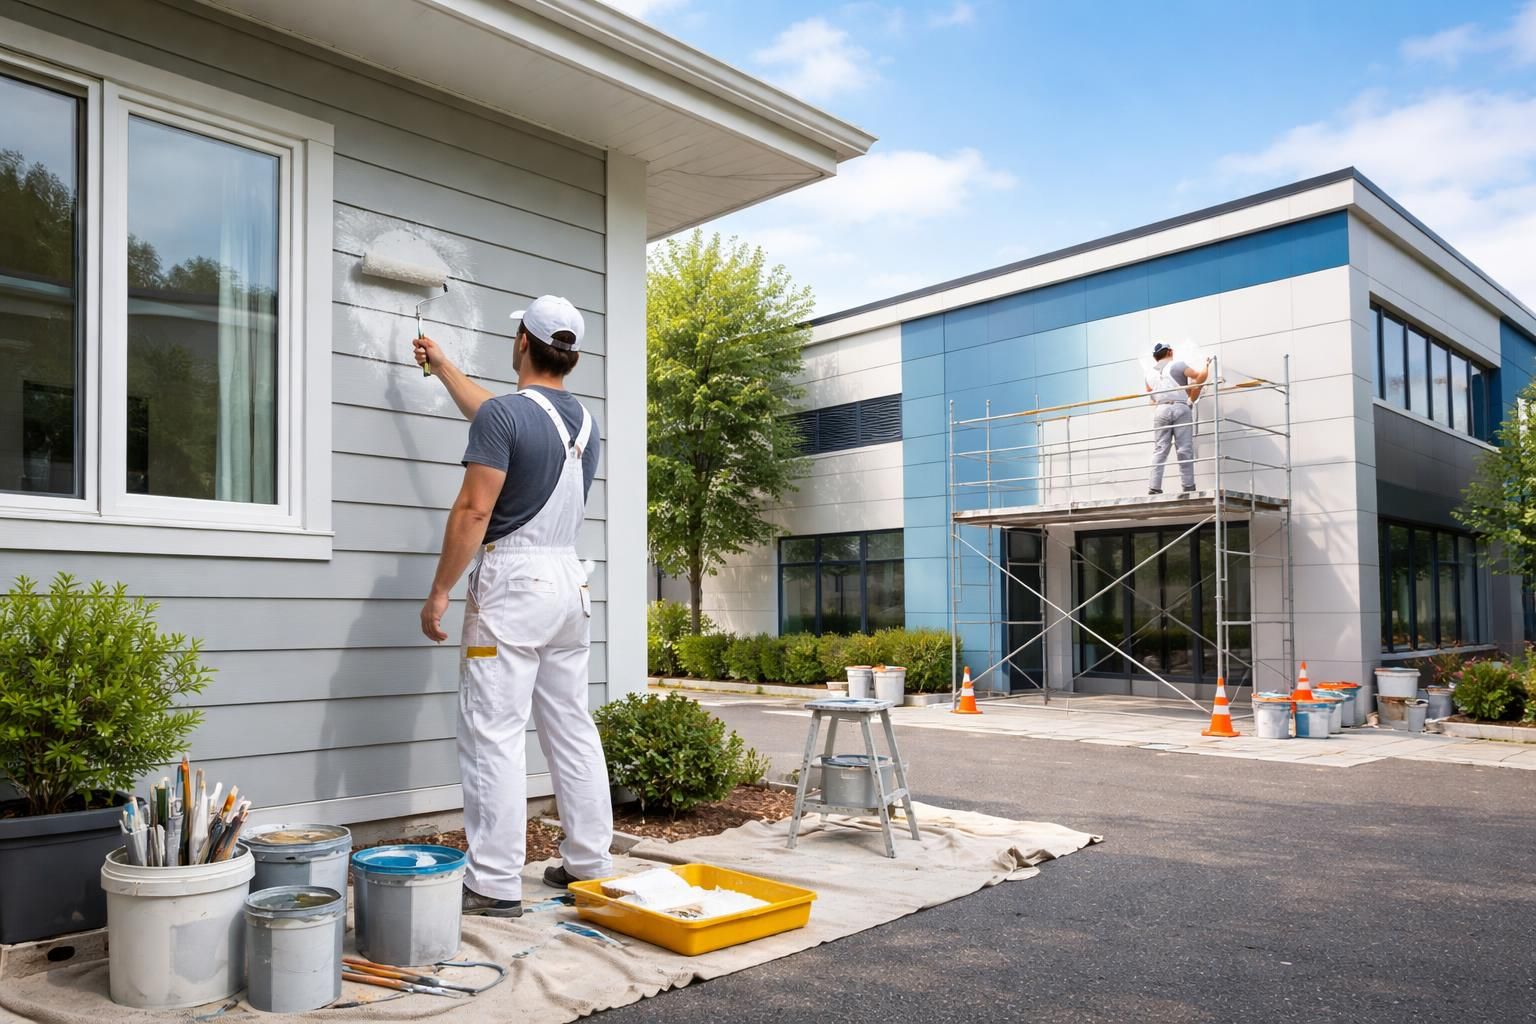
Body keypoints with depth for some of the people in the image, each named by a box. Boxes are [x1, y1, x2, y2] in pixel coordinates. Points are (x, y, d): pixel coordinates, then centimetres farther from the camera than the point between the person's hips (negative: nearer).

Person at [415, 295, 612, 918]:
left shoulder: (504, 414, -10)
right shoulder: (583, 420, 15)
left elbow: (474, 511, -15)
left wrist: (439, 592, -8)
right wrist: (442, 367, 42)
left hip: (512, 585, -8)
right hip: (569, 581, 8)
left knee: (494, 735, -4)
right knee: (573, 729, 12)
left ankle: (495, 886, -2)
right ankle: (588, 865, 19)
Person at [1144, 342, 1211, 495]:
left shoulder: (1150, 374, 21)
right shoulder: (1177, 364, 8)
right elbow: (1200, 376, 0)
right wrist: (1206, 365, 23)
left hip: (1160, 410, 3)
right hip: (1180, 408, -3)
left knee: (1159, 450, 0)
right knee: (1185, 449, -4)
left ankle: (1154, 487, -10)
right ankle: (1187, 487, -8)